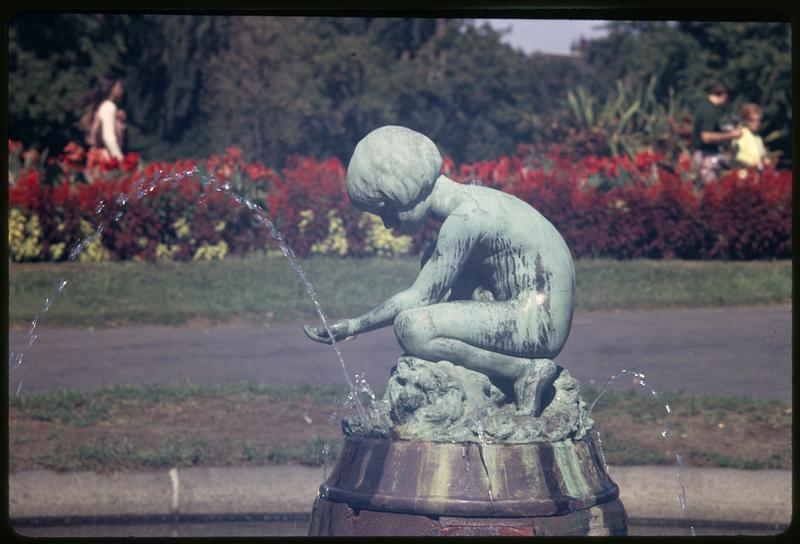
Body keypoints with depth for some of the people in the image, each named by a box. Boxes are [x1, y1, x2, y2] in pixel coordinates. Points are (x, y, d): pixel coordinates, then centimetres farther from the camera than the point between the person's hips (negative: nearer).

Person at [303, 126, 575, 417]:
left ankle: (524, 371, -13)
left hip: (537, 326, -10)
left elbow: (419, 298, -16)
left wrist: (352, 327, -8)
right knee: (435, 262, 23)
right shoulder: (470, 200, 11)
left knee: (410, 327, -21)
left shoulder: (464, 218, -18)